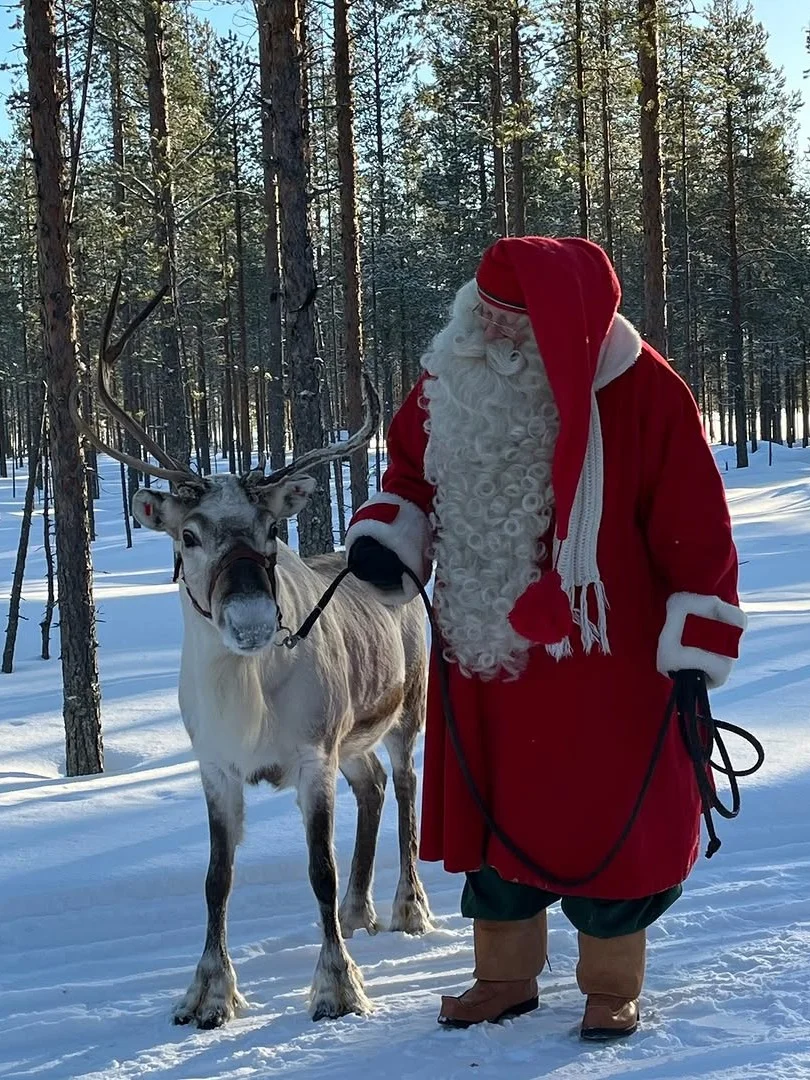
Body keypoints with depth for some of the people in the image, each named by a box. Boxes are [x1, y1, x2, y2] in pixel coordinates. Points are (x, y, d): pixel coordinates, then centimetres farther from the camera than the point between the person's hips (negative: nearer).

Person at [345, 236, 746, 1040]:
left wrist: (695, 654, -14)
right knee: (493, 818, 13)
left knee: (605, 821, 4)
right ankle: (504, 976, 30)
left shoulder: (643, 394, -16)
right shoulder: (451, 384, -2)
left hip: (603, 668, -4)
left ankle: (611, 987, 23)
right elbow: (412, 476, 12)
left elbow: (695, 535, -13)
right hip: (485, 657, 5)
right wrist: (385, 539, -8)